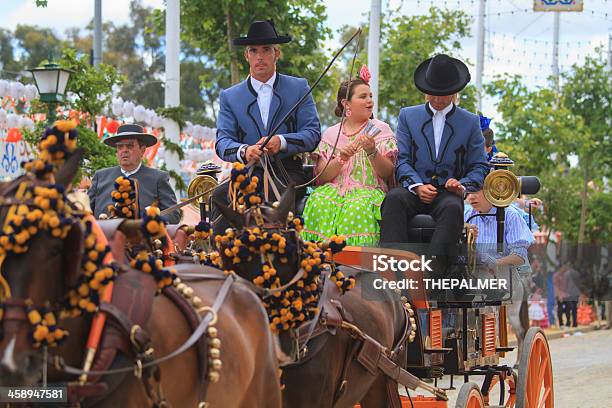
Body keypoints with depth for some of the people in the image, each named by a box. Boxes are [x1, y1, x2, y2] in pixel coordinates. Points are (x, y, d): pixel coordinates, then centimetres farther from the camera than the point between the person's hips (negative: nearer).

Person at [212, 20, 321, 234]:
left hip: (288, 171, -2)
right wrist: (244, 151, -21)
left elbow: (313, 134, 2)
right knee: (220, 195, -30)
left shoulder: (298, 88, 11)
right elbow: (223, 142, 3)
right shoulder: (230, 96, 14)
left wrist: (282, 142, -17)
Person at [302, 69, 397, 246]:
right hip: (333, 189, 1)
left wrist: (372, 151, -16)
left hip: (368, 190, -1)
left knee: (359, 207, -36)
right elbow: (321, 176, 5)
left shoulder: (381, 130, 11)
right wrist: (340, 159, -12)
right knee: (319, 204, -33)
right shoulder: (331, 134, 15)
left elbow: (387, 173, 1)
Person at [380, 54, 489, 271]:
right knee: (394, 198, -34)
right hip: (415, 190, 1)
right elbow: (402, 160, 8)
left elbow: (479, 167, 13)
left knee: (452, 208, -37)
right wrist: (417, 186, -12)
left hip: (449, 192, -1)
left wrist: (462, 185, -9)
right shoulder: (408, 116, 17)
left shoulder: (470, 122, 15)